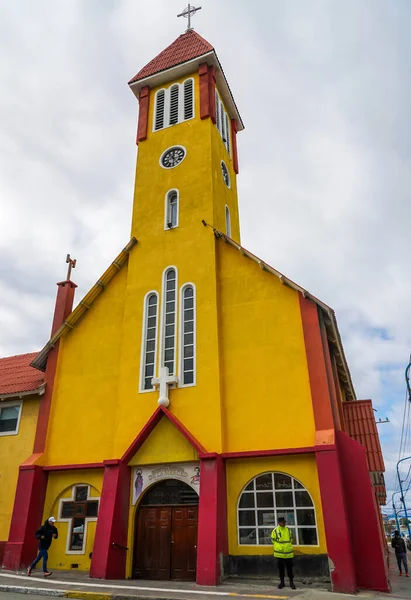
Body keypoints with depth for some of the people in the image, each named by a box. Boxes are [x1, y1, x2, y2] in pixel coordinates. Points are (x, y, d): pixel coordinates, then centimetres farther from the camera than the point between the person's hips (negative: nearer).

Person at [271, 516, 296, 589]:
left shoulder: (288, 530, 3)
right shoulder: (275, 531, -7)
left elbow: (291, 539, 15)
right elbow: (273, 540, 2)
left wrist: (288, 546, 8)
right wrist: (278, 547, 5)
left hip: (288, 553, 2)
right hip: (279, 553, -2)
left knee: (289, 568, 6)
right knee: (281, 568, 8)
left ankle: (291, 582, 16)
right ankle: (282, 582, 21)